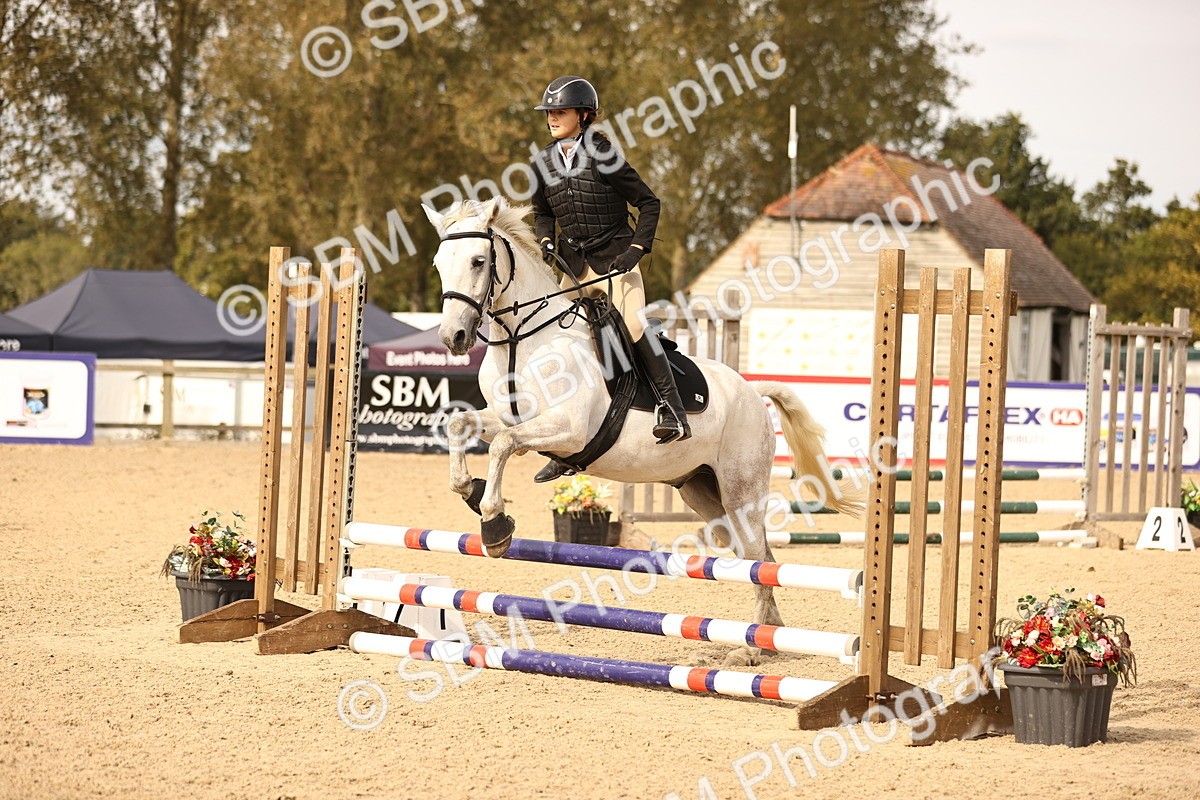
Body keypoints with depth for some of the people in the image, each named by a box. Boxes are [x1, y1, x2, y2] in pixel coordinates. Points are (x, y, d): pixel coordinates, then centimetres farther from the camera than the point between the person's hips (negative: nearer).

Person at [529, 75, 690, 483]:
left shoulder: (602, 156, -10)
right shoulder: (544, 162, 5)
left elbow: (647, 201, -5)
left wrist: (637, 248, -14)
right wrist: (546, 241, 0)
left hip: (614, 261, -6)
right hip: (574, 265, 6)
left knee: (632, 323, -27)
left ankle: (674, 413, -22)